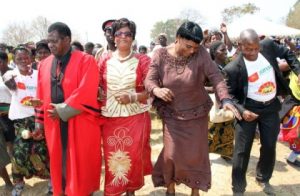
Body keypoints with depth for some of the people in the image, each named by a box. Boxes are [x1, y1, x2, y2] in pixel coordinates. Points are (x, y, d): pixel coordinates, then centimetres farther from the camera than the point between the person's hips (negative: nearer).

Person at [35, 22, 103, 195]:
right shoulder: (44, 64, 10)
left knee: (81, 164, 7)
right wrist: (40, 122, 11)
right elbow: (41, 96, 12)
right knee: (59, 163, 15)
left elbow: (86, 93, -18)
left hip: (81, 125, -5)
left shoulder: (86, 61, -9)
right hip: (54, 126, 5)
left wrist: (62, 111, -15)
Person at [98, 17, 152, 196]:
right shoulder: (105, 61, 4)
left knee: (133, 156, 7)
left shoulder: (143, 61, -2)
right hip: (111, 118, 2)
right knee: (113, 157, 7)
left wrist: (132, 97, -18)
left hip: (136, 117, -1)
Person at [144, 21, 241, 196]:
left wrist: (225, 99, -30)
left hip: (197, 114, 0)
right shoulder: (161, 55, -9)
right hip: (172, 115, 0)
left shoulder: (200, 53, -11)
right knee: (172, 154, 5)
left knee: (196, 154, 9)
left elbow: (215, 76, -16)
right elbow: (149, 80, -11)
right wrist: (157, 90, -34)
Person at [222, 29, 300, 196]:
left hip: (271, 107, 5)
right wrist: (242, 110, -27)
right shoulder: (233, 69, -24)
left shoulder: (268, 46, -12)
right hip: (249, 108, -4)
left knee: (269, 146, 16)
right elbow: (229, 94, -12)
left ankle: (263, 179, 43)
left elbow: (287, 53, 9)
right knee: (242, 150, 0)